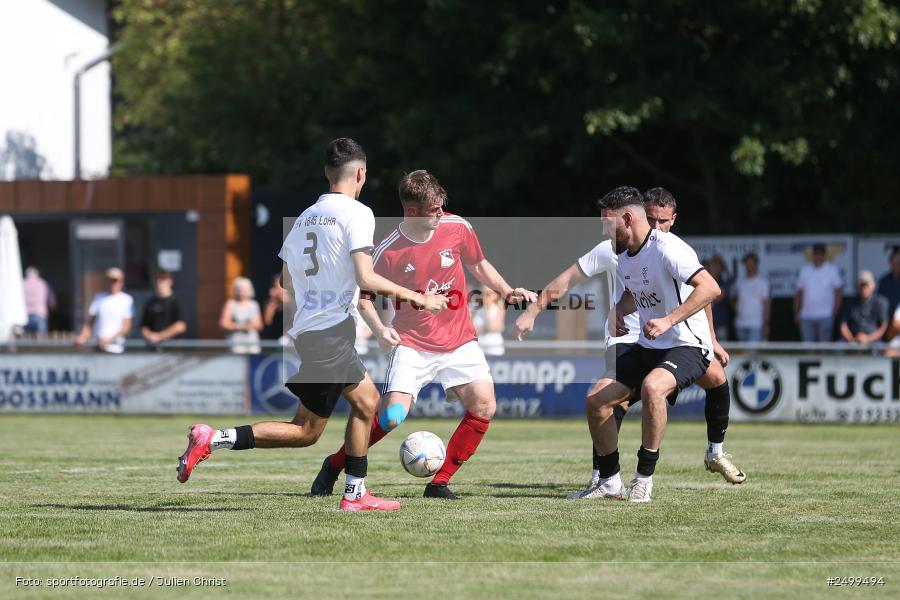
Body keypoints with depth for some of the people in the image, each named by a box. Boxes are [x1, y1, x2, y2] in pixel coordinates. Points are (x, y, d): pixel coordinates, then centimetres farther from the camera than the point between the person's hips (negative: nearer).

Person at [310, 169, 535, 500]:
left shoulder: (458, 228, -5)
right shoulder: (388, 251, -14)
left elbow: (478, 265, 15)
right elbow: (363, 294, 1)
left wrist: (507, 291, 1)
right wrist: (379, 328, -16)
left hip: (459, 342, 4)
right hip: (412, 345, -4)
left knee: (484, 407, -14)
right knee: (391, 415, -17)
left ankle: (440, 483, -1)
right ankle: (334, 465, 8)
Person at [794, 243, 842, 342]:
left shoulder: (832, 270, 2)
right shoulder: (805, 271, 10)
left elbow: (838, 293, 1)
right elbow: (799, 293, 13)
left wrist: (834, 314, -7)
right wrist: (796, 312, 4)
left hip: (825, 316, -3)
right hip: (806, 316, 3)